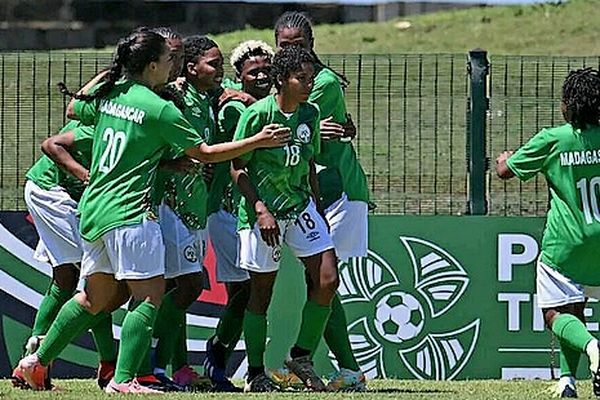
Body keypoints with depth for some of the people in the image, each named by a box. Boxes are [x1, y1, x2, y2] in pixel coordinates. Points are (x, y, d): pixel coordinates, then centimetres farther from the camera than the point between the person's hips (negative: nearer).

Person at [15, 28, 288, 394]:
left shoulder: (108, 94, 7)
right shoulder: (160, 109, -12)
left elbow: (73, 109, 29)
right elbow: (205, 154, -7)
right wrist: (258, 141, -2)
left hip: (93, 209, 8)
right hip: (129, 212, -8)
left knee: (95, 298, 18)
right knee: (150, 295, -5)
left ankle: (37, 362, 22)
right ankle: (123, 380, -13)